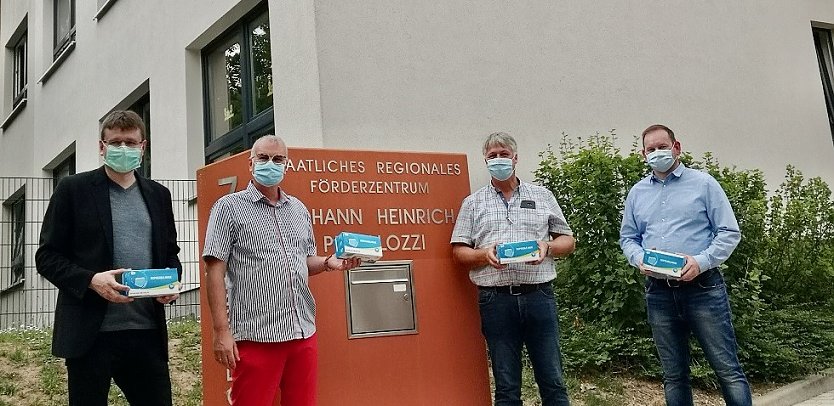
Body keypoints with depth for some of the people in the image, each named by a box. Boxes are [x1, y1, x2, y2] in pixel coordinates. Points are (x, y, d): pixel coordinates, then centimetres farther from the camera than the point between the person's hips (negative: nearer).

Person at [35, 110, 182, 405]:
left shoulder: (158, 195, 13)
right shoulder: (73, 189, 2)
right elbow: (47, 256, -1)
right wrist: (91, 280, -17)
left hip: (148, 331, 3)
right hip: (90, 333, -3)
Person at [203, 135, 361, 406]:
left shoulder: (299, 210, 15)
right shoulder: (229, 207, -1)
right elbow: (215, 271, -6)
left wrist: (328, 263, 1)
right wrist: (221, 331, -12)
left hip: (304, 332, 5)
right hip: (255, 336, -5)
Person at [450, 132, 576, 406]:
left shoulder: (542, 196, 13)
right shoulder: (473, 203, 11)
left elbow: (568, 240, 14)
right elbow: (458, 252, 7)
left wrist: (547, 247, -7)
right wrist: (485, 254, -13)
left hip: (539, 294, 1)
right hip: (495, 299, 0)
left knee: (553, 382, 3)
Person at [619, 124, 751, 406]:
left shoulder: (703, 183, 3)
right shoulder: (637, 193, 14)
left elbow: (729, 232, -1)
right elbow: (627, 238, 18)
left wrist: (701, 261, -16)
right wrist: (639, 259, -4)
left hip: (702, 286, -3)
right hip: (658, 292, 4)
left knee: (728, 369, -4)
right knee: (674, 375, 10)